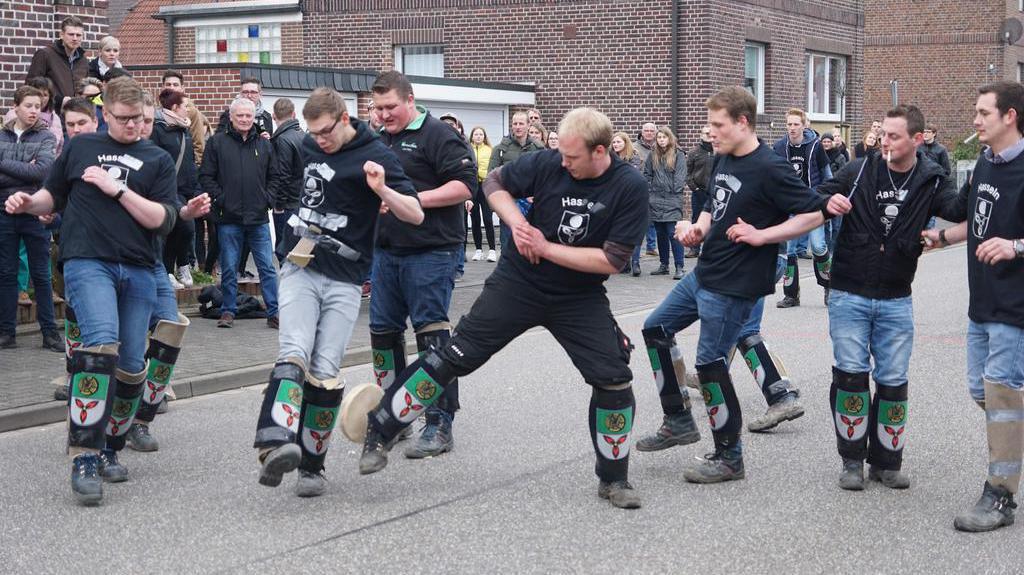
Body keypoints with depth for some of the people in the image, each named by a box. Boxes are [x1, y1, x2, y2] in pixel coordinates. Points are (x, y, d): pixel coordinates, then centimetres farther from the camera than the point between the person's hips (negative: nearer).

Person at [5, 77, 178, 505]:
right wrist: (29, 202, 0)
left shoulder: (157, 160, 12)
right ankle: (84, 457, -23)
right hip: (87, 261, -2)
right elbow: (54, 197, 22)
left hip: (138, 270, 2)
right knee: (101, 343, -24)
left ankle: (109, 448, 23)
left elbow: (163, 220, 1)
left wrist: (116, 188, -8)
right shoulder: (80, 147, 13)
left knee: (131, 366, 2)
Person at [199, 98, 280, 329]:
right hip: (229, 217, -2)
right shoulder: (217, 142, 2)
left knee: (267, 267, 1)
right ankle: (228, 311, 18)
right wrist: (220, 199, -8)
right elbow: (206, 176, 1)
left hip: (258, 217, 2)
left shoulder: (264, 144, 10)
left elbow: (274, 176, 15)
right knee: (229, 268, 7)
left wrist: (268, 199, 2)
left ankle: (273, 312, 6)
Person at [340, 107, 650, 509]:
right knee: (455, 356, -5)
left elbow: (611, 261, -20)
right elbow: (496, 182, 4)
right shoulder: (548, 163, -14)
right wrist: (516, 223, -13)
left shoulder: (630, 188, -17)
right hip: (518, 282, 0)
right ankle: (379, 432, 6)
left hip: (580, 298, 0)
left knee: (614, 378, -8)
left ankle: (614, 478, 12)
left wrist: (547, 248, -19)